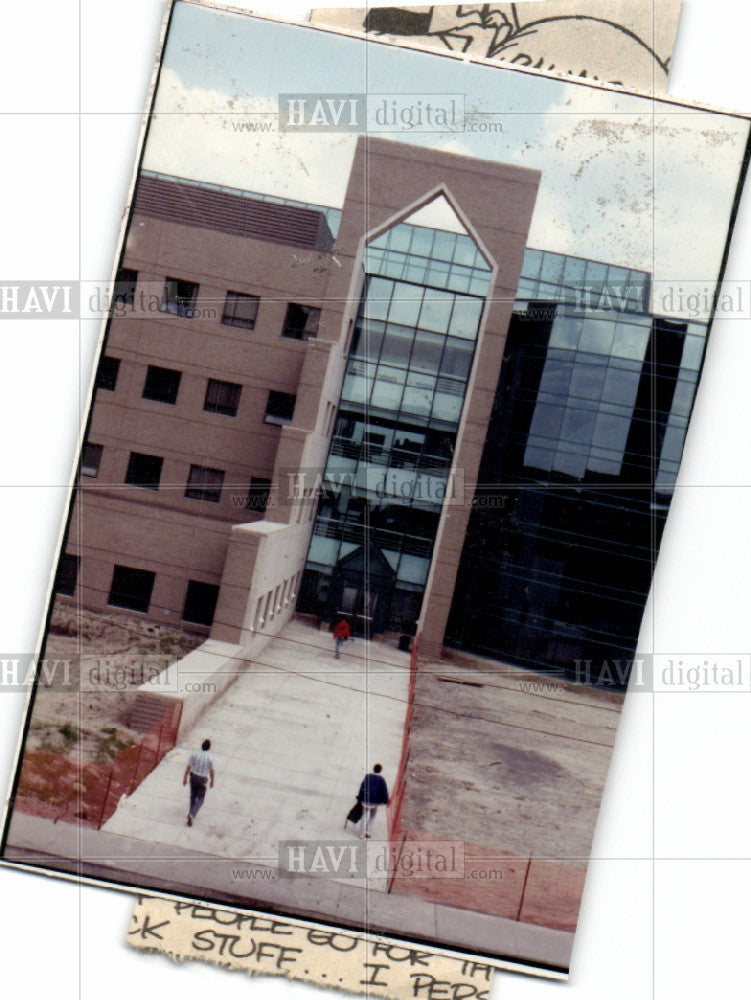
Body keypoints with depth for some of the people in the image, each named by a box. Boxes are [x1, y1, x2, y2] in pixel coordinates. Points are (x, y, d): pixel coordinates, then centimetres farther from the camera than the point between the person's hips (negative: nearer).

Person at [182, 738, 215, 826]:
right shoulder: (210, 758, -15)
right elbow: (211, 771, -6)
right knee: (200, 799, 6)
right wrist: (212, 781, 10)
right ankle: (191, 815, -11)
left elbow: (188, 767, -6)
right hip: (202, 779, -3)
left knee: (193, 795, 23)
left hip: (193, 777, 3)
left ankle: (191, 812, 34)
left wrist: (185, 778, 5)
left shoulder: (194, 754, -10)